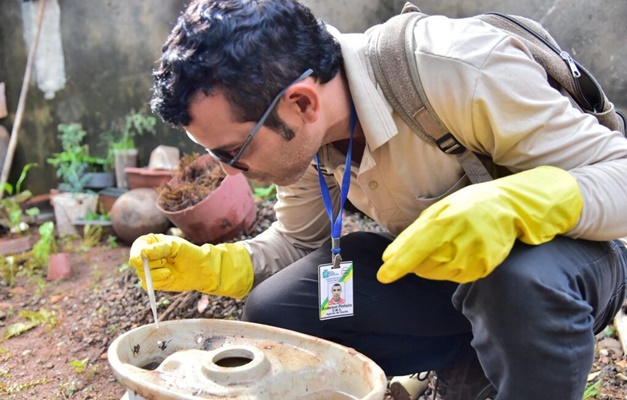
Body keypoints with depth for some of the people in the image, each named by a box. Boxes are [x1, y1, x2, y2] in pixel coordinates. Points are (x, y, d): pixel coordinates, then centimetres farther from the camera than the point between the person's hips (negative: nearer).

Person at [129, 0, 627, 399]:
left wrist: (511, 206, -43)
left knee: (521, 281, -40)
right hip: (436, 273, 6)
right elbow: (298, 242, 2)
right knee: (272, 313, -11)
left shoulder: (460, 71, -30)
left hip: (565, 255, -5)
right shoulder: (300, 130, -11)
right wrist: (210, 265, -15)